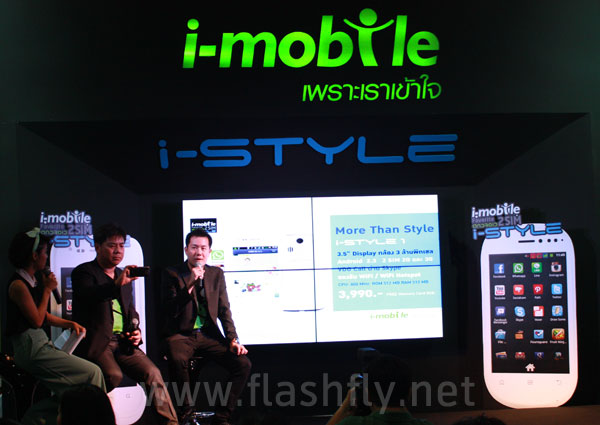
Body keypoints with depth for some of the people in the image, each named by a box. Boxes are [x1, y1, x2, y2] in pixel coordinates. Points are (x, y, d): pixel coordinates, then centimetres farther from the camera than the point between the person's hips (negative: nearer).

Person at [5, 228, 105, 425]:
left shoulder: (34, 280, 15)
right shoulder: (18, 285, -14)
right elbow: (37, 320, -13)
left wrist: (70, 323, 7)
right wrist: (47, 290, -6)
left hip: (41, 344, 10)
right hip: (30, 349, -10)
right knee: (93, 372, -13)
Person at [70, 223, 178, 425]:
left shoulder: (123, 275, 21)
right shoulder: (83, 272, 0)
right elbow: (87, 295, -23)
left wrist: (136, 332, 8)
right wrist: (117, 284, -38)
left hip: (123, 341, 5)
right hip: (96, 342, -5)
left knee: (153, 372, -16)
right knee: (113, 375, -31)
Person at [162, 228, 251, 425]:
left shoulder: (216, 274, 12)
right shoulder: (172, 274, 0)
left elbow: (224, 310, 11)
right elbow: (171, 311, -10)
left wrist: (232, 340, -2)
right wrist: (190, 285, -20)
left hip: (208, 335, 4)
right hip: (181, 335, -4)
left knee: (243, 364, -17)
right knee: (177, 359, -37)